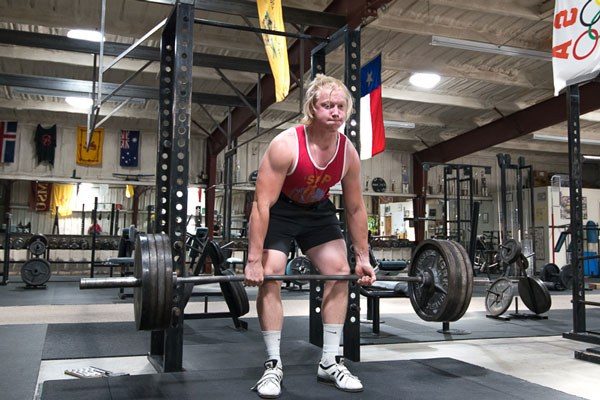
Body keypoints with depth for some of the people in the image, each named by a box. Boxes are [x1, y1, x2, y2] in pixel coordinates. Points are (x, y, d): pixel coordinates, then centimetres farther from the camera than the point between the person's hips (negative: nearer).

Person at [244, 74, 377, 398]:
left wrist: (363, 257, -4)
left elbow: (355, 209, -6)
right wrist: (254, 260, -32)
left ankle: (330, 362, 6)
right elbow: (262, 204, -31)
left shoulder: (349, 153, -18)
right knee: (270, 277, -16)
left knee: (341, 273, -3)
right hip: (278, 211, -4)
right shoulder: (285, 145, -32)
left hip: (318, 211, 5)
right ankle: (273, 365, -5)